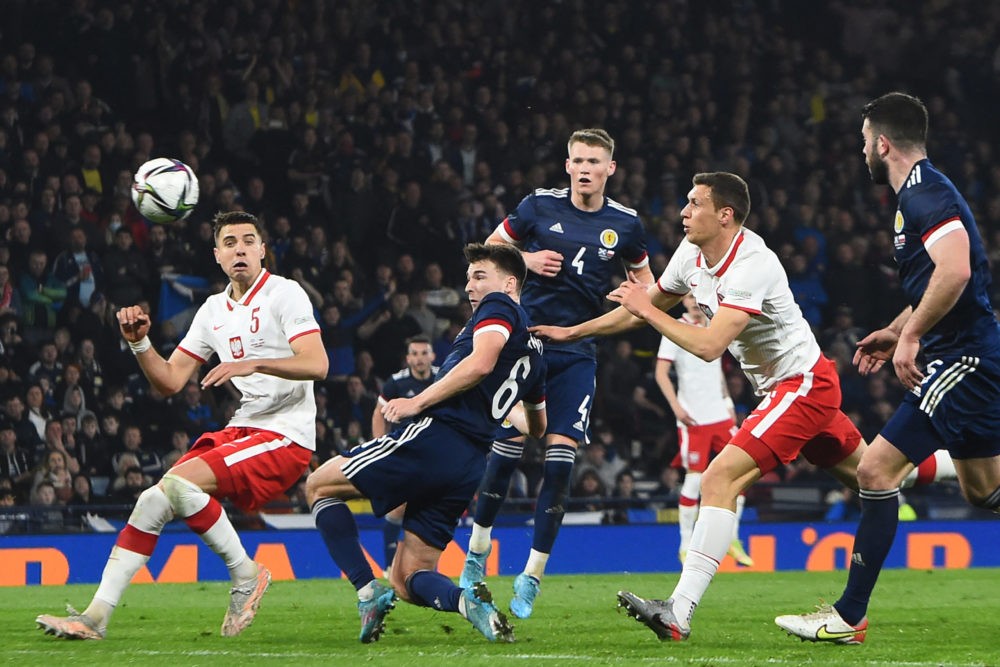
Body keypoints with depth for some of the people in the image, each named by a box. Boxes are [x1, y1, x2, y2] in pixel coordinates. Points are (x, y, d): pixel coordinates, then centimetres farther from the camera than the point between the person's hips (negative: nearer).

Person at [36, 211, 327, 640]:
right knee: (152, 501, -7)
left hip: (285, 435, -7)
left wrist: (253, 364, -31)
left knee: (178, 481, -26)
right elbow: (169, 381, 15)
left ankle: (245, 574, -9)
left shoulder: (284, 294, -5)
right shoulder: (213, 310, 16)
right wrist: (140, 343, -2)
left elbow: (316, 364, -19)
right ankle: (95, 617, -7)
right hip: (240, 429, 7)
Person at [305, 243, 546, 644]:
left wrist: (418, 402, -15)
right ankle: (467, 600, -22)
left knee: (319, 486, 8)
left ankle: (368, 593, -7)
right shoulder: (534, 354, 28)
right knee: (408, 580, 10)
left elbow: (481, 362, -17)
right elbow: (537, 427, 41)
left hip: (435, 435, -9)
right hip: (471, 468, 9)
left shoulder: (499, 307, 3)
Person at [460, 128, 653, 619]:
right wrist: (527, 259, -9)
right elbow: (489, 248, 11)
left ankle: (532, 576, -2)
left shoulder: (624, 224, 3)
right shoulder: (539, 206, -1)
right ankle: (477, 549, 19)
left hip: (576, 354, 1)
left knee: (560, 457, -9)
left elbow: (645, 281, 19)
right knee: (508, 448, -4)